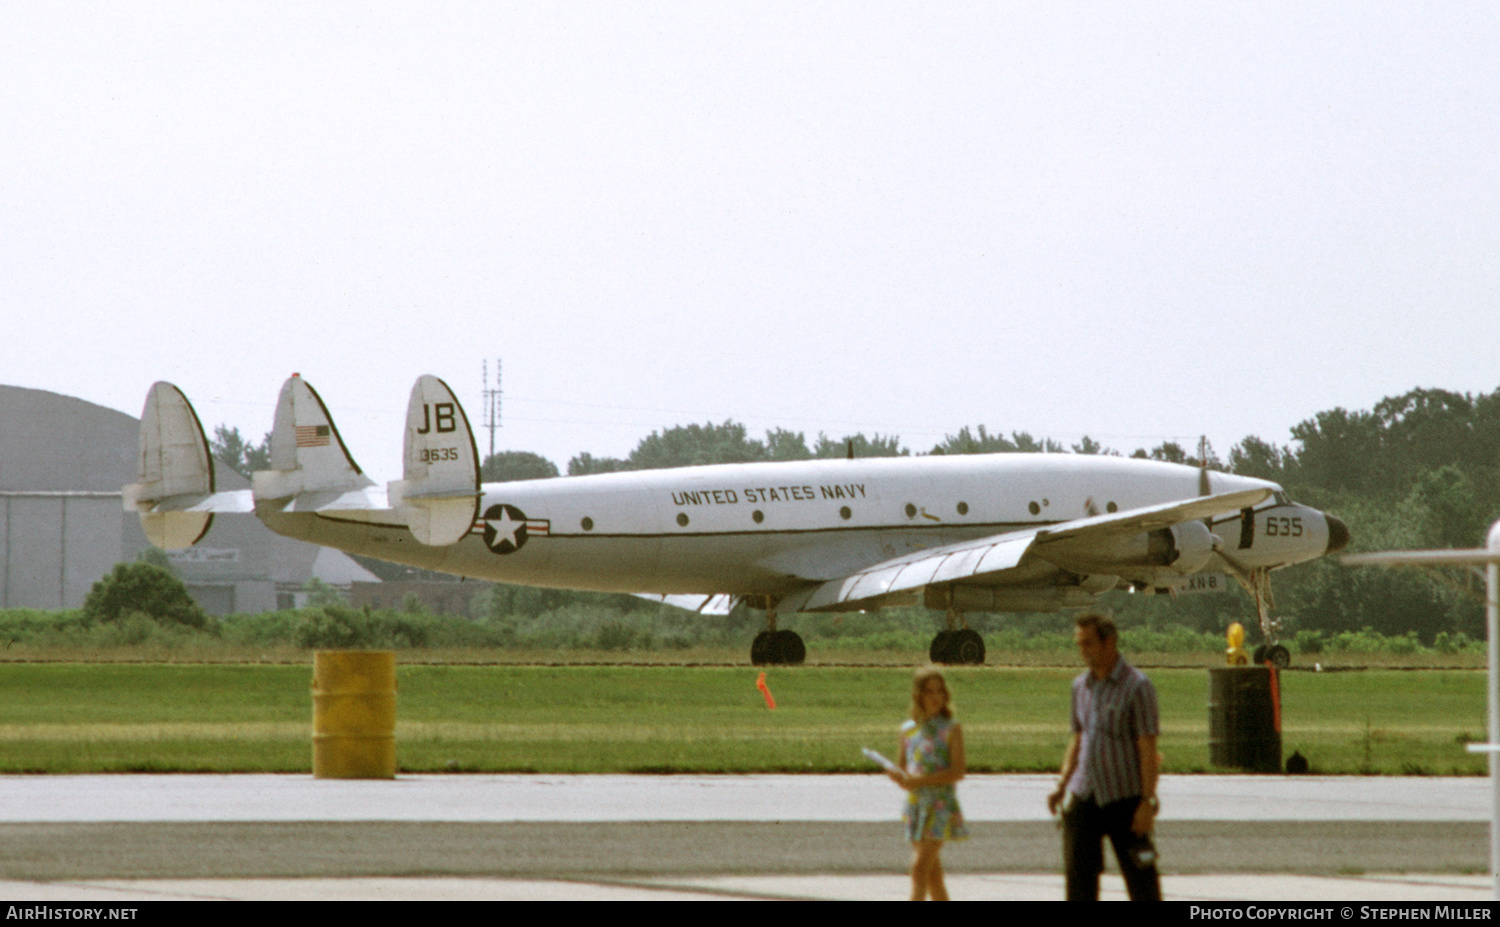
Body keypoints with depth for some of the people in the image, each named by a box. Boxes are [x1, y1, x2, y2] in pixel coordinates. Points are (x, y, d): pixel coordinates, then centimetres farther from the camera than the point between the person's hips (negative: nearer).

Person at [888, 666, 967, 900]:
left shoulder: (951, 730, -4)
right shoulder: (908, 730, 11)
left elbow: (958, 771, -11)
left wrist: (920, 780, -19)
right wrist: (900, 777, -5)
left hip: (941, 804, -6)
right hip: (915, 804, 6)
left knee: (920, 866, -16)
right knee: (933, 874, 9)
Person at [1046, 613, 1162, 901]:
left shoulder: (1137, 686, -8)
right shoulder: (1081, 686, 12)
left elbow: (1148, 749, -11)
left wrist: (1147, 802, -16)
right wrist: (1062, 786, 9)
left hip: (1125, 800, -6)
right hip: (1083, 797, 6)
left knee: (1140, 878, 1)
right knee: (1079, 875, 1)